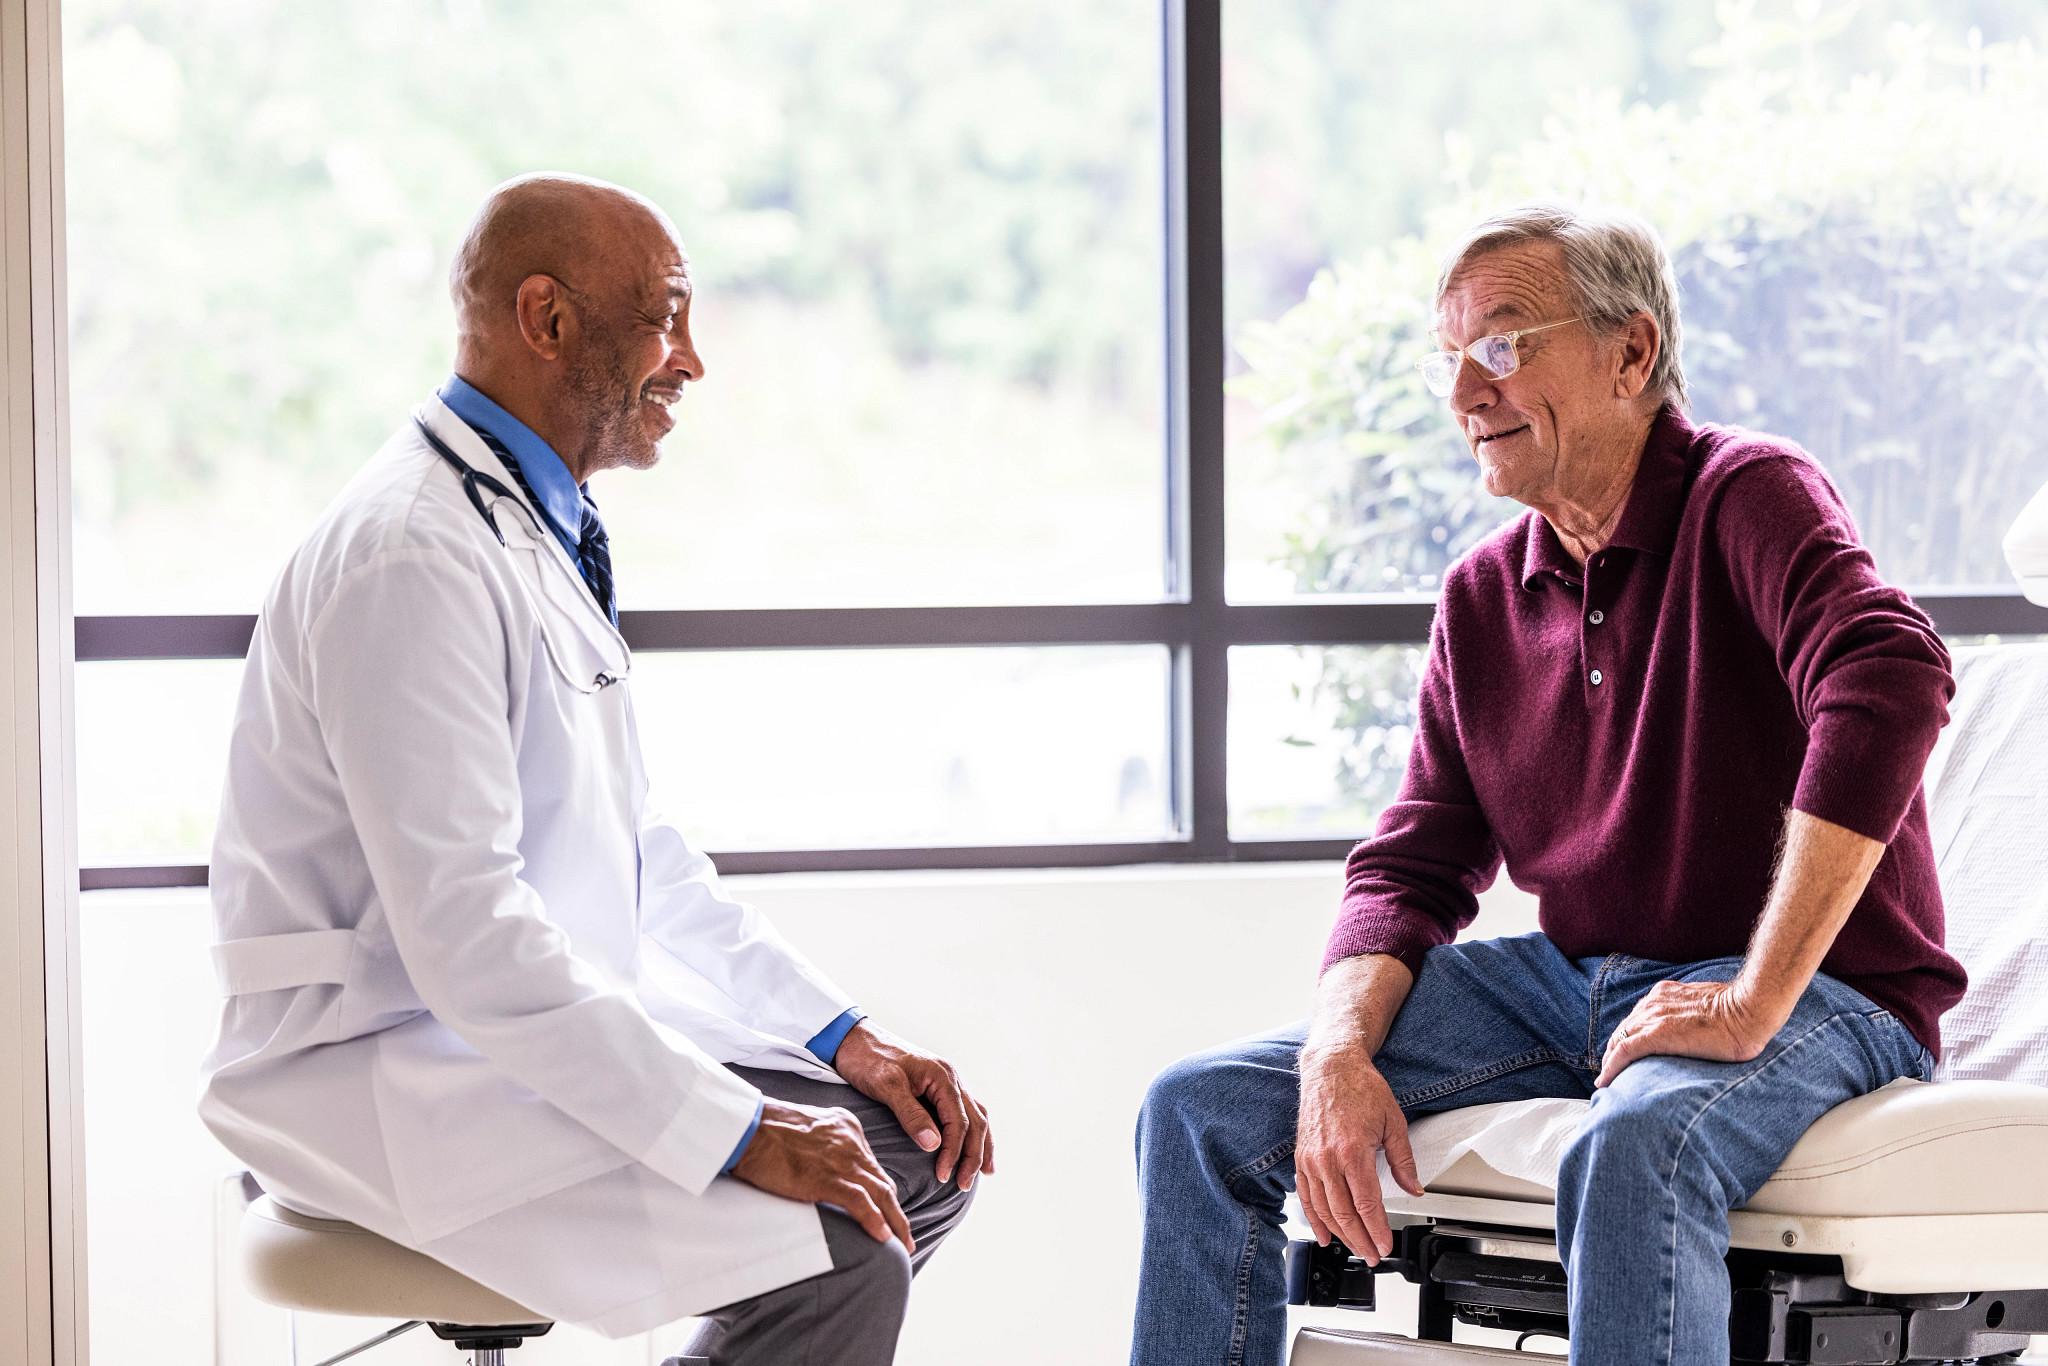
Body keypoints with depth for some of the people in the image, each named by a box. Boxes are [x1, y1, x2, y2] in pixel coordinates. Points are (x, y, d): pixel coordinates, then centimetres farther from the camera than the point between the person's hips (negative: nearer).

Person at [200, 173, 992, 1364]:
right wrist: (735, 1130, -26)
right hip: (390, 1079, -10)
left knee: (922, 1157, 3)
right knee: (839, 1256, -23)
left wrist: (846, 1036, 7)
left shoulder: (543, 529, 13)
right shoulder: (414, 558, -20)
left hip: (550, 1029, 10)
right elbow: (464, 935, -27)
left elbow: (644, 853, 19)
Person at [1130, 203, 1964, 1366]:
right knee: (1203, 1110, -6)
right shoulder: (1484, 596, 11)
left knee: (1633, 1148, -40)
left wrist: (1755, 1005, -32)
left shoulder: (1747, 497, -10)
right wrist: (1341, 1050, -12)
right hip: (1570, 983, 7)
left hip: (1817, 995, -7)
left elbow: (1892, 685, -29)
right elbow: (1415, 865, 11)